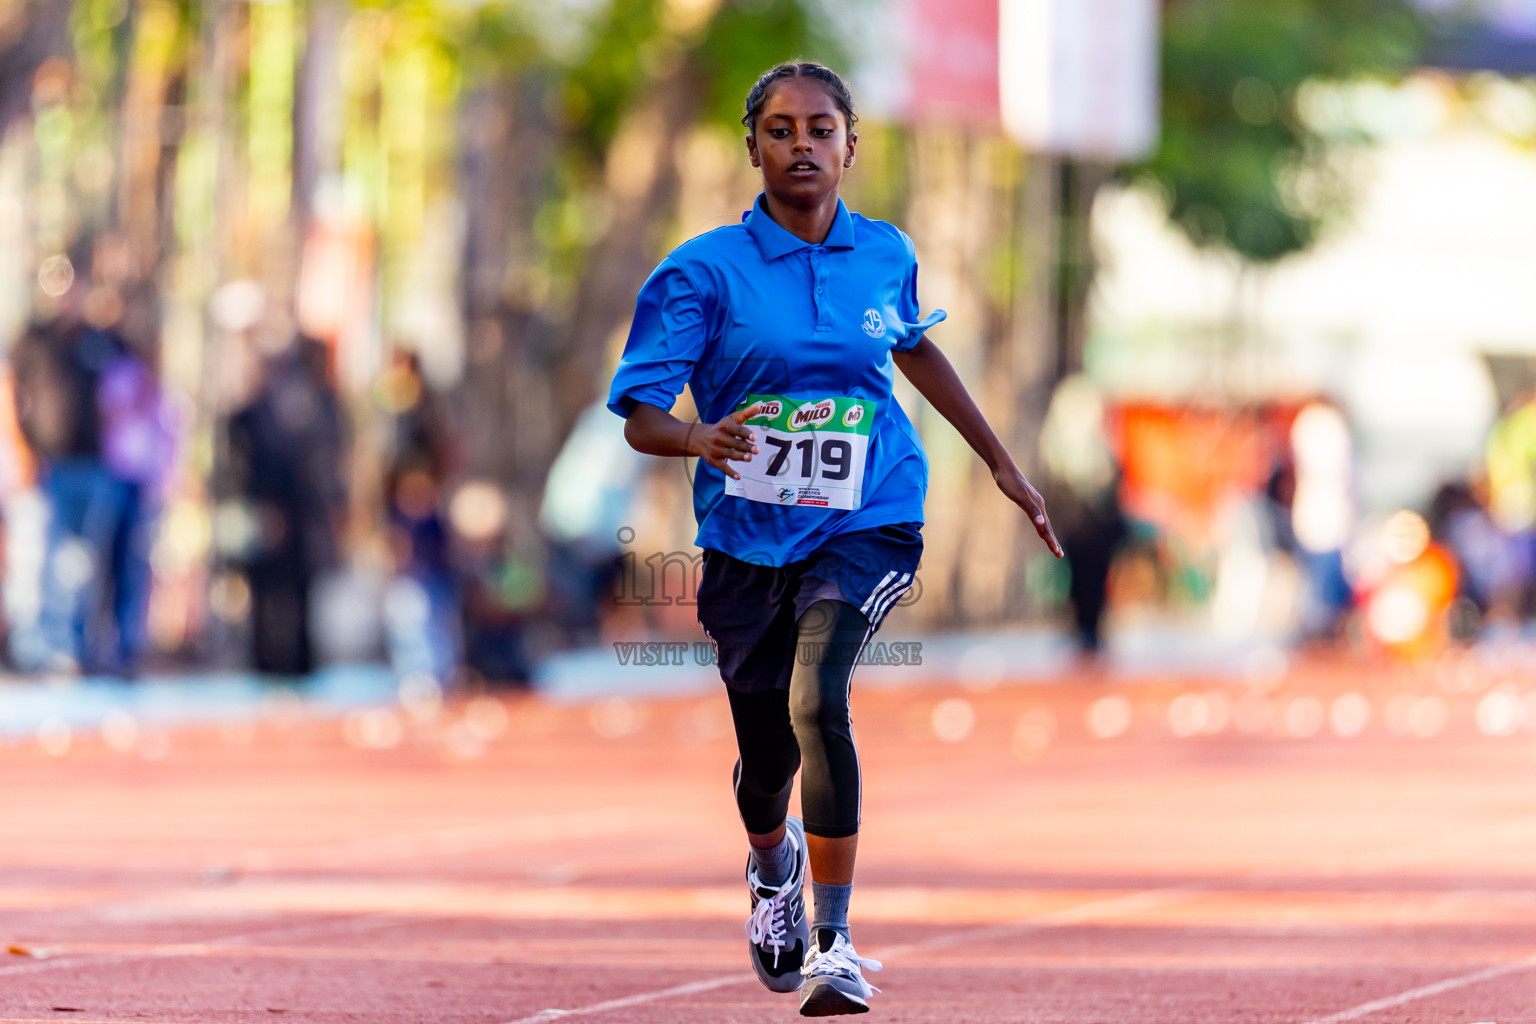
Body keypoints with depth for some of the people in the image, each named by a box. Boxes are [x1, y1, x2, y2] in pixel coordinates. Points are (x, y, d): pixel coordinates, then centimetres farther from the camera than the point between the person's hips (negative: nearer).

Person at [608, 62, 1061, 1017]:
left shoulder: (885, 254, 3)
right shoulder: (705, 271, -7)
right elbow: (639, 414, -11)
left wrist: (1003, 464, 29)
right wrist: (701, 438, -34)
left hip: (867, 522, 0)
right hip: (748, 536, 1)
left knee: (817, 698, -28)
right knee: (767, 759, 12)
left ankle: (836, 942, -23)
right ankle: (773, 864, 51)